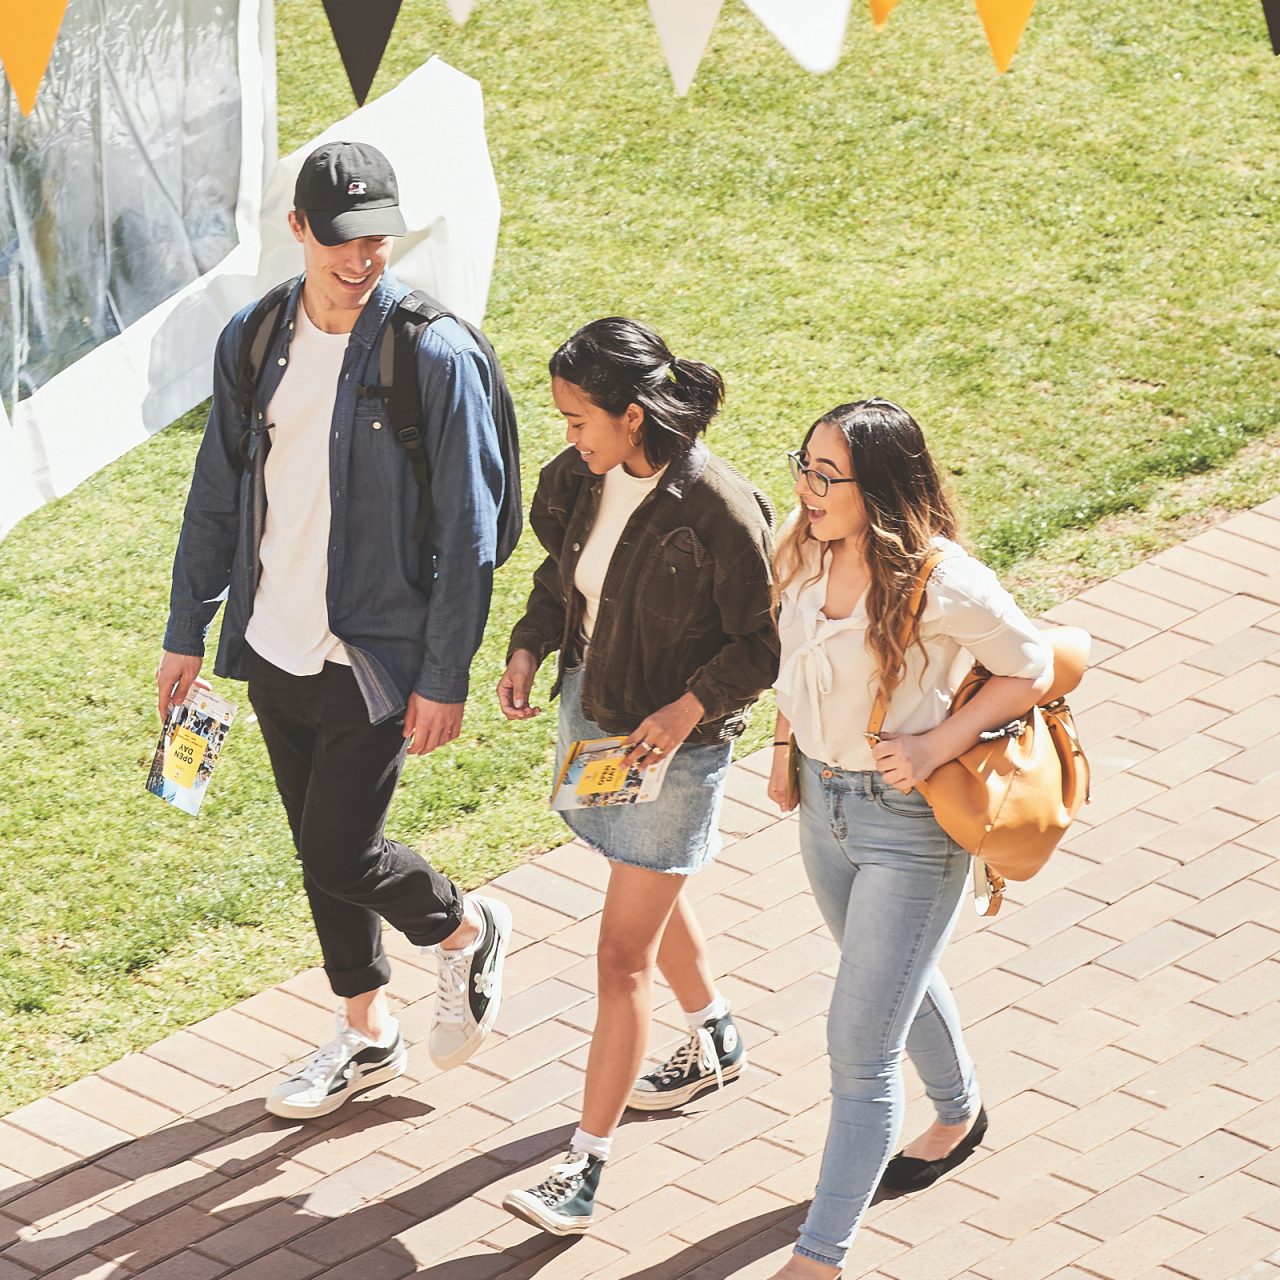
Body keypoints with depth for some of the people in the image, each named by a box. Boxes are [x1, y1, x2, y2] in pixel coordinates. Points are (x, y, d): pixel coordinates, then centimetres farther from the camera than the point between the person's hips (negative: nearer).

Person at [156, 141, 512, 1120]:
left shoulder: (437, 356, -16)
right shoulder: (254, 341, 0)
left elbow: (468, 535, -13)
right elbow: (217, 496, 10)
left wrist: (445, 679, -14)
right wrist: (187, 633, 10)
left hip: (376, 658, -5)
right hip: (275, 651, 5)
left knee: (341, 857, -5)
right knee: (319, 854, 15)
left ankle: (468, 930, 25)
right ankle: (367, 1035, 34)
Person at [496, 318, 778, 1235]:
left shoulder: (719, 512, -26)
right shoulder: (582, 479, -6)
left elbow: (766, 641, -16)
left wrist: (690, 707, -26)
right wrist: (528, 648, -5)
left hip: (673, 746, -8)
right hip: (590, 717, 8)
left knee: (624, 954, -5)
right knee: (652, 896, 28)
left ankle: (586, 1165, 2)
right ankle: (716, 1044, 53)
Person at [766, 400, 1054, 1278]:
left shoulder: (941, 584, -27)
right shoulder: (807, 553, -7)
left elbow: (1032, 670, -15)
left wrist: (936, 747, -21)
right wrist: (785, 750, 11)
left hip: (911, 824, -7)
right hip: (825, 804, 7)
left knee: (861, 1047, -4)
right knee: (899, 985, 30)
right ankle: (959, 1113, 59)